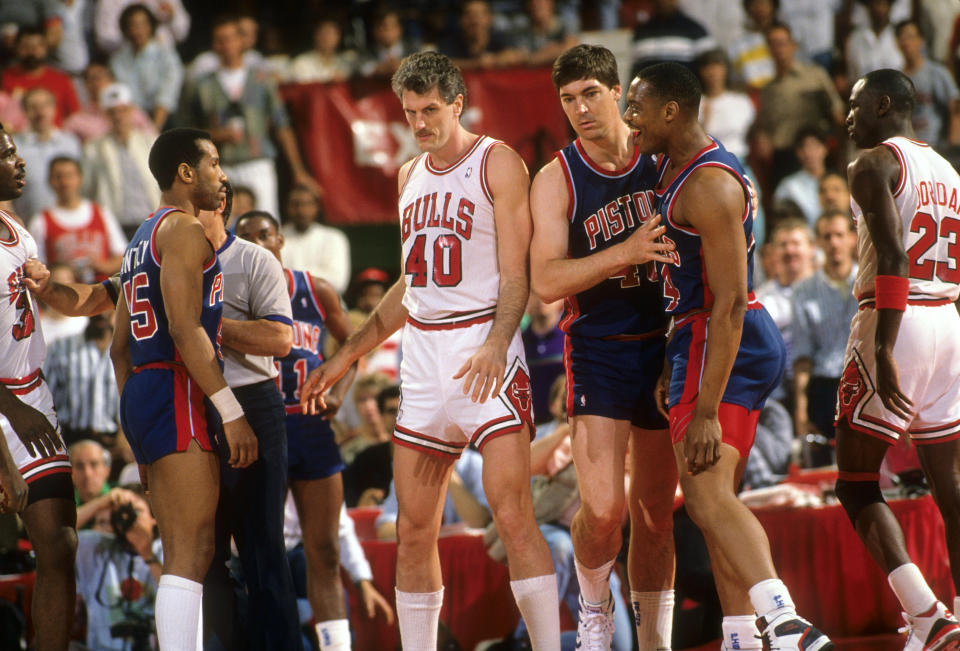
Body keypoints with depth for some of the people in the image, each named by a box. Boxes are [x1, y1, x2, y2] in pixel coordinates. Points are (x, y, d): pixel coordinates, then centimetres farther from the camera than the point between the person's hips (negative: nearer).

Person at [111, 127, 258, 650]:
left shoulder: (142, 239, 23)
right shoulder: (184, 229, -7)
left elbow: (121, 347, 23)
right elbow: (184, 328, -18)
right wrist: (232, 412, -21)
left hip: (140, 392, 10)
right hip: (179, 392, -10)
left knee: (181, 554, 11)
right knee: (191, 554, -16)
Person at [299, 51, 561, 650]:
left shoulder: (498, 163, -3)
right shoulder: (410, 176, 17)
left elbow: (516, 275, -10)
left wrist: (496, 344, -26)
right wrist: (347, 356, 24)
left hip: (485, 350, -7)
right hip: (422, 354, 7)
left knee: (512, 515, -16)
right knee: (414, 530, 5)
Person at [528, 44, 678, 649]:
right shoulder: (556, 180, -5)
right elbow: (546, 281, -15)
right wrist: (626, 253, -26)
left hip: (664, 345, 3)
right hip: (598, 348, -3)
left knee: (655, 511, 8)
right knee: (603, 510, -14)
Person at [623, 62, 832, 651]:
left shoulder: (708, 186, -19)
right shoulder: (675, 168, 15)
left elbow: (729, 304, -24)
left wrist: (705, 410, -27)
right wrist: (672, 368, 24)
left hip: (724, 344, -11)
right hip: (703, 339, 11)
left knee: (707, 496, -23)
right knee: (717, 498, 14)